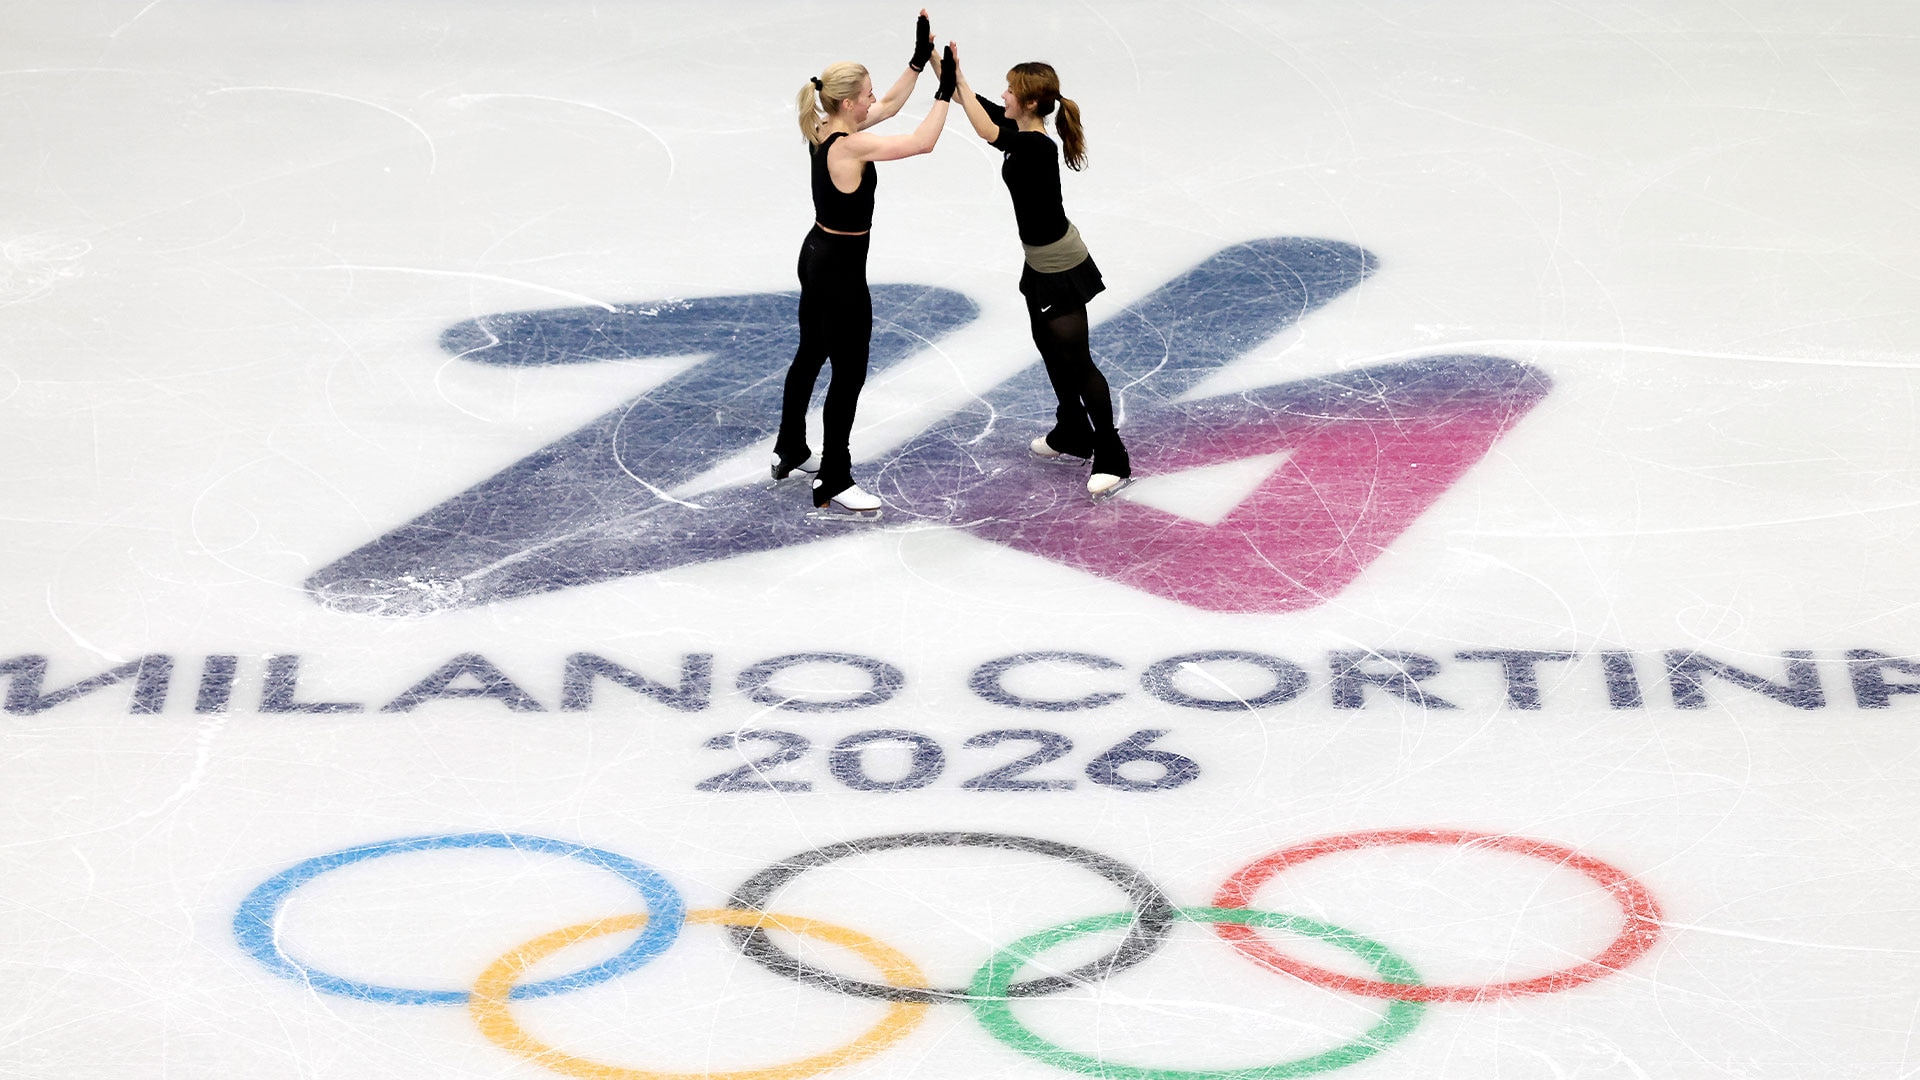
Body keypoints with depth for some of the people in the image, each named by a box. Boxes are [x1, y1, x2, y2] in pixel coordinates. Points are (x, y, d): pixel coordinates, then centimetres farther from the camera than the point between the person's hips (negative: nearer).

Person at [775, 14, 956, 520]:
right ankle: (832, 486, 4)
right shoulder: (849, 145, -27)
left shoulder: (827, 130, 0)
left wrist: (919, 59, 6)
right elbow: (922, 142, -29)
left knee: (810, 356, 24)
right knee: (849, 374, -2)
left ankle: (791, 452, 40)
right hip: (842, 269, -10)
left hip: (818, 256, 10)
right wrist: (945, 92, -20)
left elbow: (891, 104, 12)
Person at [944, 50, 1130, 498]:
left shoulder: (1038, 147, -28)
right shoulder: (1020, 133, -2)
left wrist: (958, 77, -39)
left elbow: (986, 131, -43)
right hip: (1040, 261, 10)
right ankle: (1073, 435, 38)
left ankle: (1112, 459, 1)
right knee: (1049, 347, 22)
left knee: (1076, 361, -5)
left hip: (1063, 269, -10)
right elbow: (963, 95, 4)